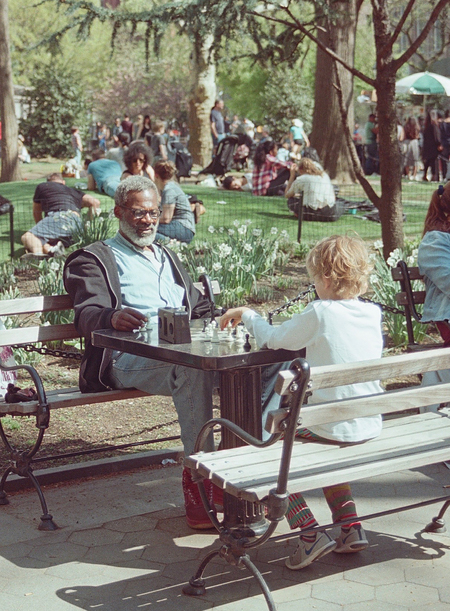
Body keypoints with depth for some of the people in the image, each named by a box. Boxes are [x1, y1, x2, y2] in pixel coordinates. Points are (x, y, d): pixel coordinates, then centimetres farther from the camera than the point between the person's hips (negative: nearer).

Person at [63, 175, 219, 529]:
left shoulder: (168, 258, 36)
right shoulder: (95, 259, 15)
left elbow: (200, 308, 36)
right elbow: (87, 315, -1)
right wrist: (113, 318, -27)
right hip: (128, 359, -5)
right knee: (194, 370, -38)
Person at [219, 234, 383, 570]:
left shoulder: (319, 313, -14)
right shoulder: (373, 313, 3)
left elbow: (272, 338, -2)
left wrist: (246, 313, 15)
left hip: (334, 428, -7)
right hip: (371, 427, 7)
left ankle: (311, 533, 0)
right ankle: (351, 528, 23)